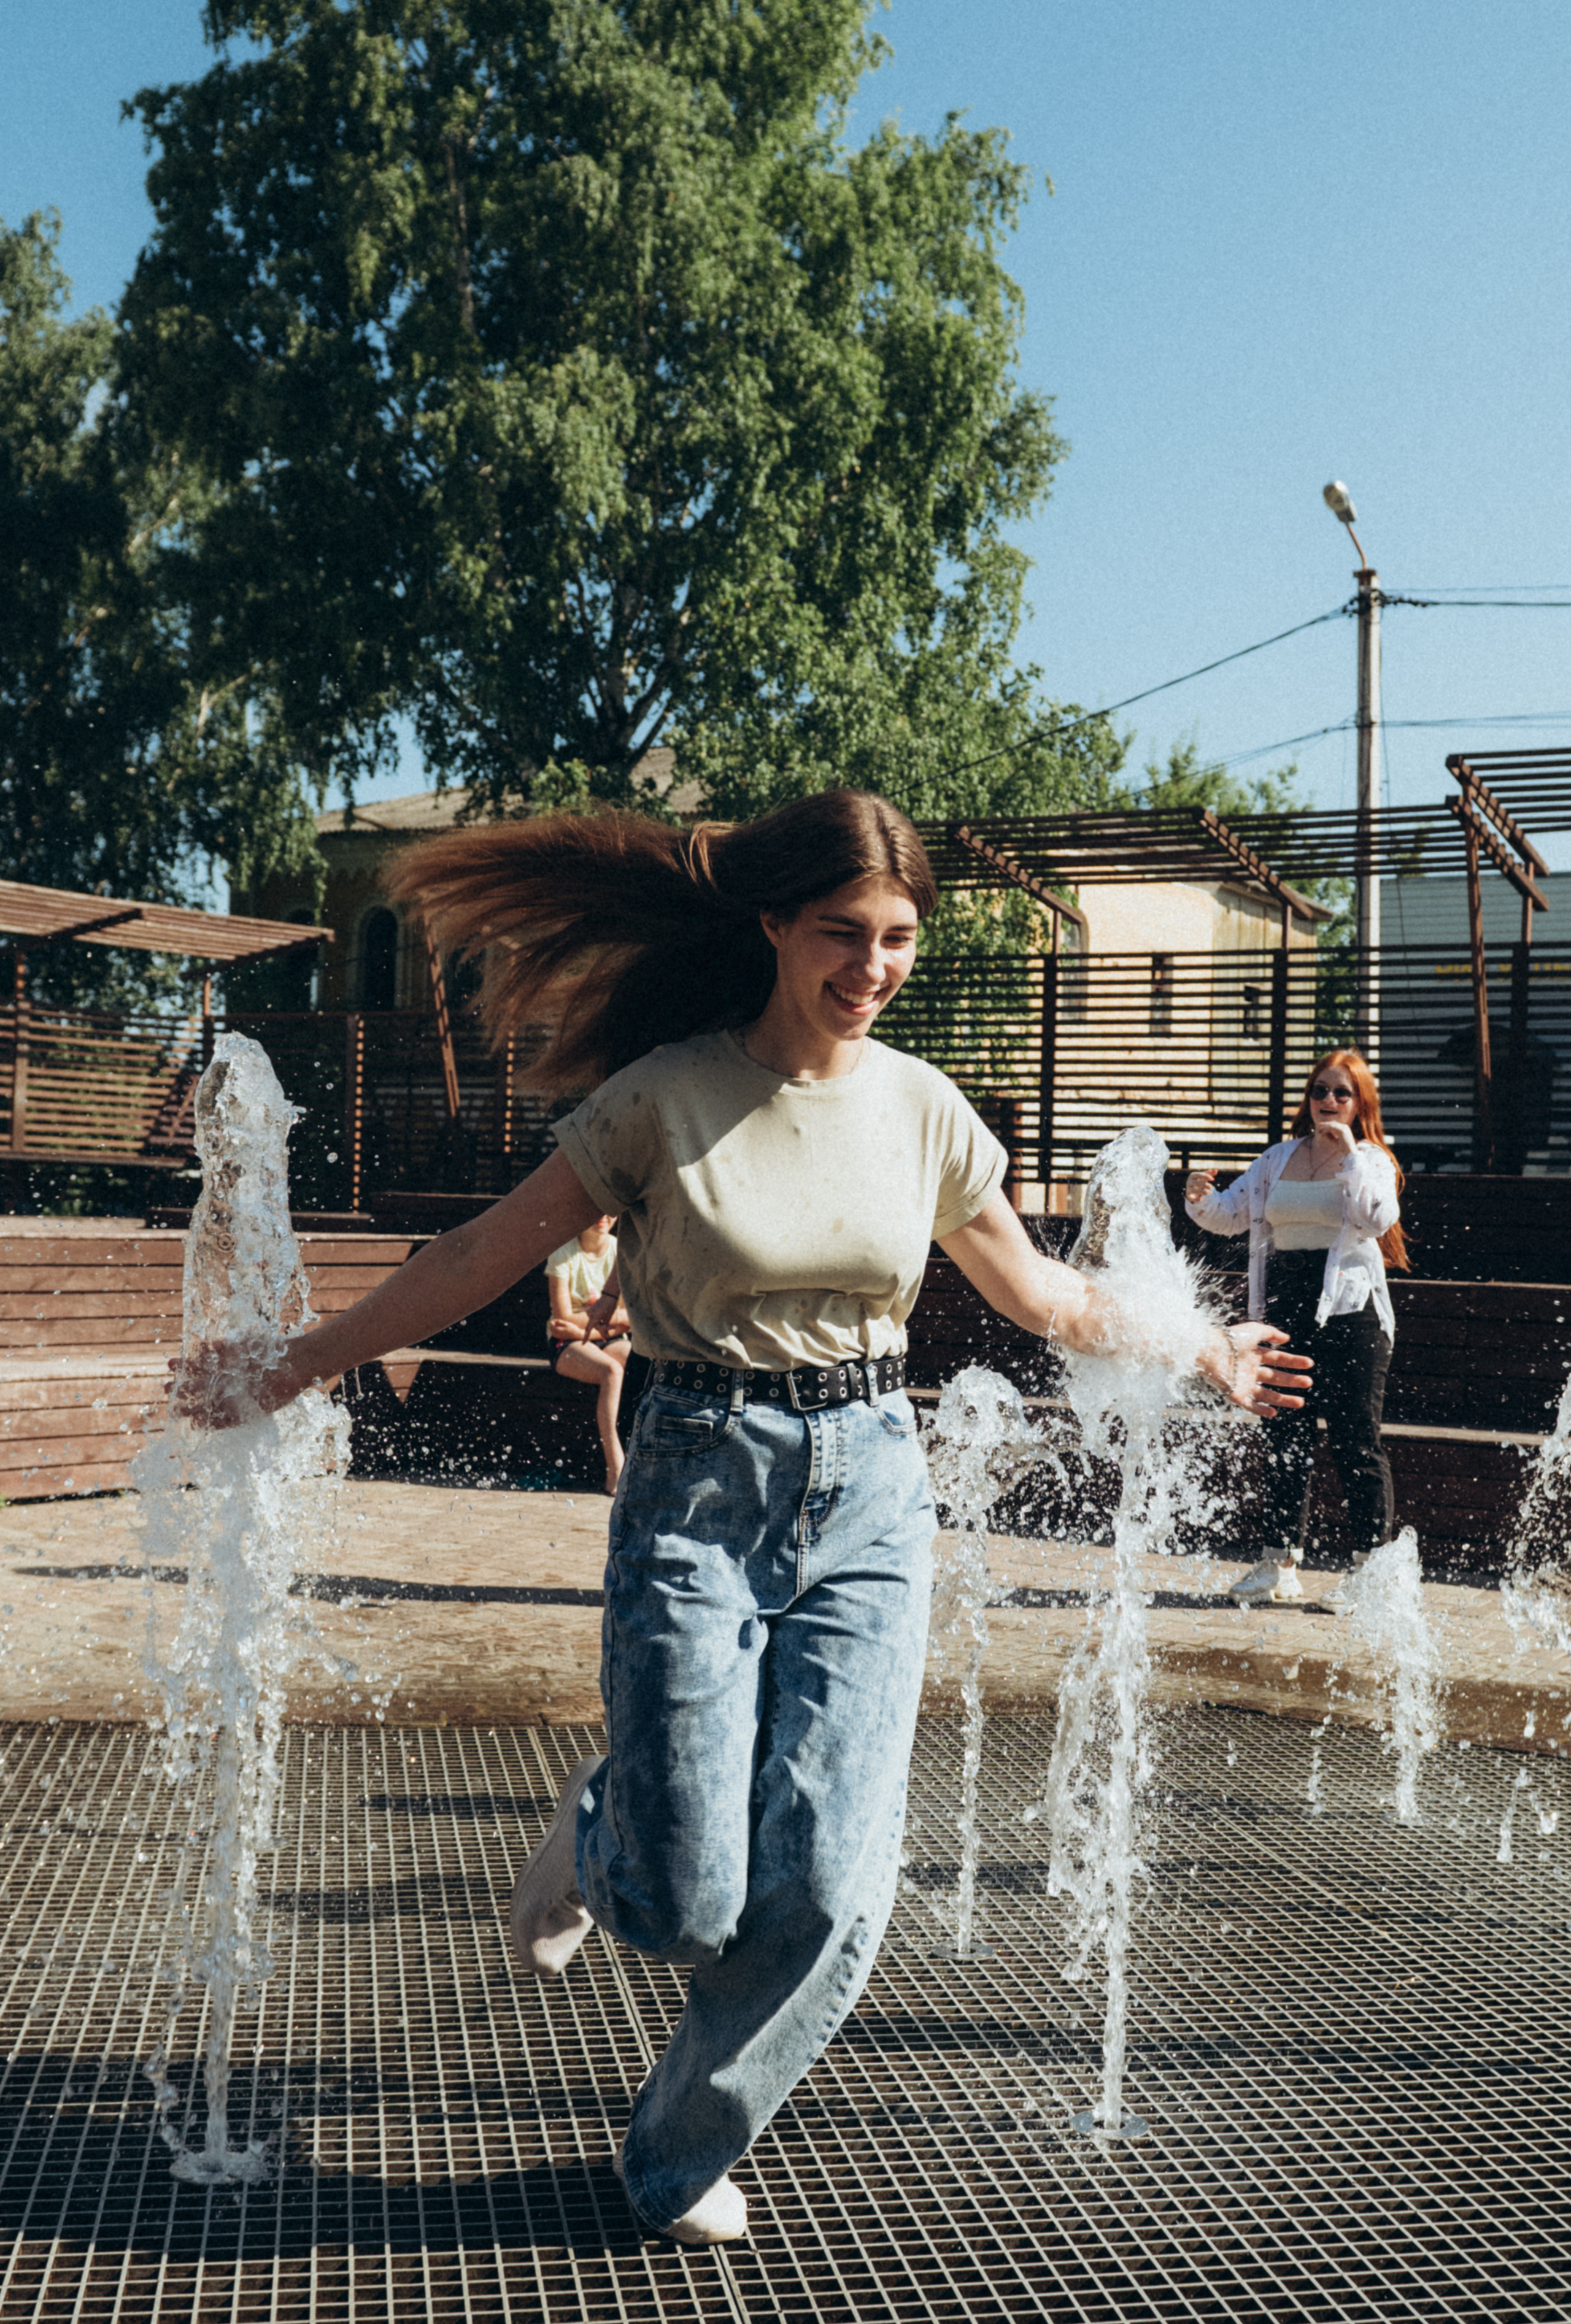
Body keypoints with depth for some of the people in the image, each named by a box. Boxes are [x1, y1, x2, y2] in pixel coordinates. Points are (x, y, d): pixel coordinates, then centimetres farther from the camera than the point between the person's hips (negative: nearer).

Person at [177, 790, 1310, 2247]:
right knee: (688, 1905, -7)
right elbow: (485, 1256, -1)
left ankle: (682, 2155, 22)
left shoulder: (924, 1110, 4)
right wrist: (292, 1369, 0)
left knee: (827, 1892, -5)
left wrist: (1198, 1357, 26)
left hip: (869, 1492, 3)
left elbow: (1036, 1291, 19)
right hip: (698, 1486, -3)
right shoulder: (666, 1096, -7)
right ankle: (600, 1834, 32)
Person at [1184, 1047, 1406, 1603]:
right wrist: (1201, 1199, -9)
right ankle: (1280, 1563, 15)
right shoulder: (1279, 1159, 13)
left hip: (1349, 1311, -5)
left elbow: (1377, 1220, -18)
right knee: (1286, 1437, 8)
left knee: (1355, 1440, -3)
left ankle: (1371, 1564, 6)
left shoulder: (1371, 1160, 0)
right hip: (1287, 1309, 5)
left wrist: (1350, 1154, -19)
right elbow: (1230, 1214, 12)